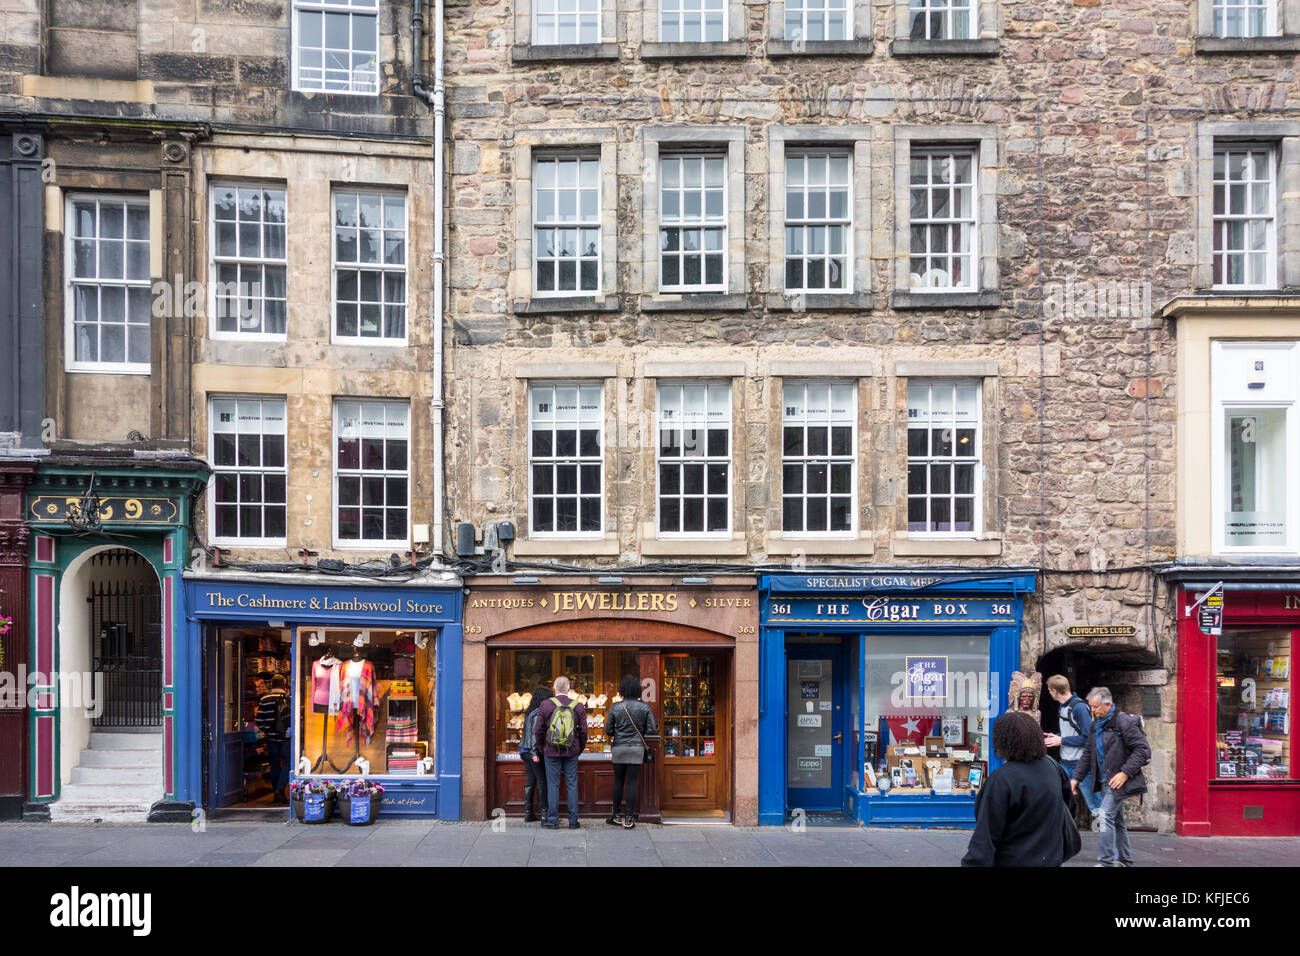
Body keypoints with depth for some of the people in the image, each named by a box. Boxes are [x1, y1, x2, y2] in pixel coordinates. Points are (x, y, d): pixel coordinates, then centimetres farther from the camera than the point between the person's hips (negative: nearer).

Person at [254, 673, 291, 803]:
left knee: (275, 764, 13)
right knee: (287, 763, 5)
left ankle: (276, 793, 17)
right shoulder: (289, 698, -8)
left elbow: (258, 721, 0)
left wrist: (266, 731, 16)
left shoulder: (264, 699, 0)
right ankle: (280, 789, -11)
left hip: (271, 738, 3)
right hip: (286, 737, -3)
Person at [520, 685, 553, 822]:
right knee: (542, 781, -2)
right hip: (534, 751, -9)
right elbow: (535, 732, -18)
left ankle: (528, 813, 11)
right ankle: (544, 812, 0)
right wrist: (535, 753, -19)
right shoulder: (538, 712, -14)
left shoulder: (530, 712, 13)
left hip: (525, 751, 9)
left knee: (531, 782, 10)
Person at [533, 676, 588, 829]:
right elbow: (583, 730, 1)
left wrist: (540, 748, 10)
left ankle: (552, 820, 7)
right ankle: (573, 821, 9)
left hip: (551, 751, -1)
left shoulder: (545, 705, -5)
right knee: (572, 785, 7)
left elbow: (539, 730, -3)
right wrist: (580, 748, 14)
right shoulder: (578, 706, 0)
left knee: (553, 785, 4)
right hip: (572, 752, 1)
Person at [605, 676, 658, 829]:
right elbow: (651, 730, -4)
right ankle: (629, 819, 1)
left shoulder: (615, 708, -3)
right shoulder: (645, 707, -3)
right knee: (632, 782, 1)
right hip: (636, 747, 0)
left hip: (619, 748, 0)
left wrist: (610, 739, 22)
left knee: (618, 781, 10)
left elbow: (608, 731, 0)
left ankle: (616, 816, 16)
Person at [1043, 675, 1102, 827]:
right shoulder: (1063, 706, 10)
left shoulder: (1079, 707, -17)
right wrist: (1054, 736, 5)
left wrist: (1061, 741, -14)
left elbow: (1088, 737, -19)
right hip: (1065, 763, 8)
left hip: (1082, 764, -8)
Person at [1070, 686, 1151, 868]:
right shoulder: (1096, 725, 13)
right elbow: (1088, 754, 19)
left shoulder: (1125, 722, -13)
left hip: (1118, 781, -8)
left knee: (1106, 817, -15)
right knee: (1117, 821, 16)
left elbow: (1143, 750, -15)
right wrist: (1077, 777, 12)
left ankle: (1107, 861, -13)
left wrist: (1125, 773, -20)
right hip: (1105, 781, 8)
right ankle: (1124, 860, 26)